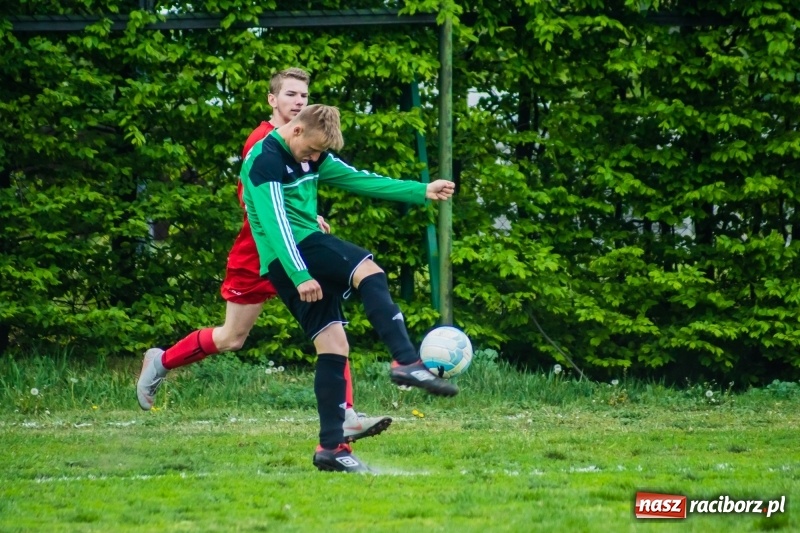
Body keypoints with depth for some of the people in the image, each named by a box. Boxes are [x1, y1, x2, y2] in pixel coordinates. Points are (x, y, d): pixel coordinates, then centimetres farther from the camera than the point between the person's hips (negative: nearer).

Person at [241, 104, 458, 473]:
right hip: (287, 257, -9)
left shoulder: (310, 157, 16)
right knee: (368, 272, -24)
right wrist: (300, 275, -28)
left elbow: (359, 180, 18)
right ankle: (407, 362, -36)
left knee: (333, 346, 2)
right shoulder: (266, 160, -12)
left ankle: (331, 447, 0)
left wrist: (422, 192, 13)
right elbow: (274, 221, -21)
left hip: (308, 249, 9)